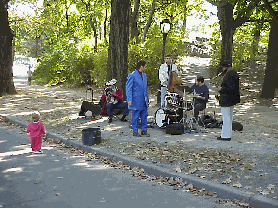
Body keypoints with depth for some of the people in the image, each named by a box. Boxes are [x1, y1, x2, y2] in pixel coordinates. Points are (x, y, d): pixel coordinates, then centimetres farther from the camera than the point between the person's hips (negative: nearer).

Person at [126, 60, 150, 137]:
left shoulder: (144, 75, 15)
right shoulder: (132, 75, -9)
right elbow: (128, 88, -10)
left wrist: (147, 98, 19)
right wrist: (129, 100, -16)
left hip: (143, 100, 7)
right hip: (136, 100, -7)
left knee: (144, 115, 8)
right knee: (135, 116, 1)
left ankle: (144, 130, 18)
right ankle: (135, 131, 10)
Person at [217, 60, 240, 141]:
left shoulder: (229, 75, -21)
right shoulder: (234, 73, 12)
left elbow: (232, 89, -27)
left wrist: (221, 89, -18)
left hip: (226, 100, -11)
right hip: (232, 100, 11)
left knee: (226, 118, -4)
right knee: (229, 117, 17)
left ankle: (226, 136, 3)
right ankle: (228, 134, 26)